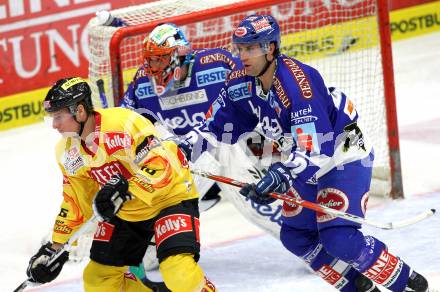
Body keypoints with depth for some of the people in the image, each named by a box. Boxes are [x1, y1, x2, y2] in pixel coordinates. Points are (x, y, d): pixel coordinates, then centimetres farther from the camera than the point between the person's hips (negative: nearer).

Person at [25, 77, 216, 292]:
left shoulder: (124, 123, -27)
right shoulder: (68, 152, -3)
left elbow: (160, 167, -29)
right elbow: (75, 203, 7)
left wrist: (127, 190, -41)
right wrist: (56, 247, 4)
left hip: (169, 196, -8)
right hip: (125, 212, 8)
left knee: (179, 273, -28)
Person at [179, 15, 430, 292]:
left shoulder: (297, 83, -34)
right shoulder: (241, 83, -9)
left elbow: (315, 150, -40)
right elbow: (218, 123, 4)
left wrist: (279, 177, -52)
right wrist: (188, 145, -14)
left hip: (345, 156, -9)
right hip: (307, 160, 9)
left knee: (338, 238, -19)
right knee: (295, 235, 7)